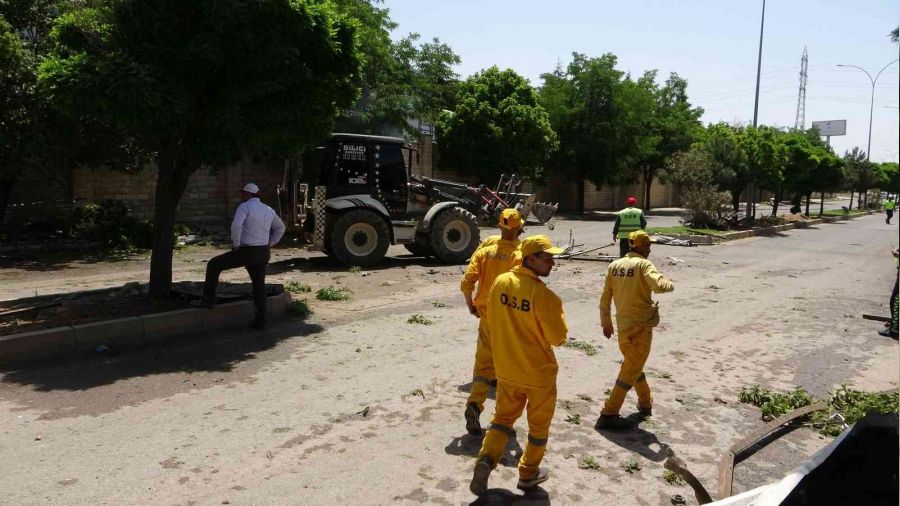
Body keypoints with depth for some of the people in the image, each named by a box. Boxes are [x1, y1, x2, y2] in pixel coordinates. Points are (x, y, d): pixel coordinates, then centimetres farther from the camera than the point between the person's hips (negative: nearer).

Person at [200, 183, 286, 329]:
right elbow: (280, 227, 26)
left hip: (245, 252, -6)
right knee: (259, 285, 15)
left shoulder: (245, 207, -9)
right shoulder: (269, 210, 12)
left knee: (213, 265, 10)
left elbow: (236, 225, -27)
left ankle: (209, 299, 11)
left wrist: (235, 244, -13)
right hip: (262, 253, 6)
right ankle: (260, 321, 14)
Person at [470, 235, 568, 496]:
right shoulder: (544, 295, -25)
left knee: (503, 416, 22)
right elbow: (558, 338, -18)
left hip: (506, 367, 5)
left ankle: (486, 459, 4)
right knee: (538, 424, 17)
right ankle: (528, 473, 31)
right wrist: (558, 314, -1)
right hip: (539, 372, -5)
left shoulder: (500, 282, -6)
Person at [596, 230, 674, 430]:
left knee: (633, 364, 25)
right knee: (630, 371, 1)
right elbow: (659, 285, -29)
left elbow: (605, 298, 8)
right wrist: (670, 285, -5)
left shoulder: (614, 266, 5)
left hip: (623, 325, 7)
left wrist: (606, 323, 18)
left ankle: (645, 403, 43)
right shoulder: (643, 264, -12)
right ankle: (609, 414, 0)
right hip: (640, 326, -7)